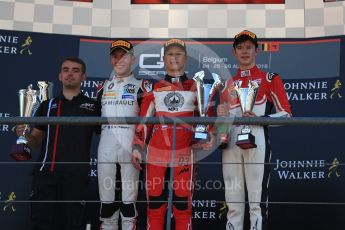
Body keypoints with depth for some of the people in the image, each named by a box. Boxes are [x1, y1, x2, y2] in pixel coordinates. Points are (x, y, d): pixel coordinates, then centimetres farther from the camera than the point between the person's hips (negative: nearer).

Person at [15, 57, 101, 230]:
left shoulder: (93, 106, 10)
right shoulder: (47, 105, 17)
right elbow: (36, 141, 19)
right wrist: (24, 135, -1)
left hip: (75, 175, -2)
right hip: (45, 173, 2)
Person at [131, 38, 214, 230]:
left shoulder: (195, 88, 11)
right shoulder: (154, 88, 13)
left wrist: (209, 137, -9)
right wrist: (137, 148, 3)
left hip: (184, 153, -1)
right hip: (156, 153, 1)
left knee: (183, 204, -1)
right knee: (155, 204, 2)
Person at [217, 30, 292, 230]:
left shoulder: (270, 79, 5)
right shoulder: (228, 83, 20)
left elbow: (286, 114, 0)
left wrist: (260, 118, -16)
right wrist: (221, 114, 3)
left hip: (256, 144, -5)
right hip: (231, 144, 5)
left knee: (257, 200, -7)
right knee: (233, 202, 6)